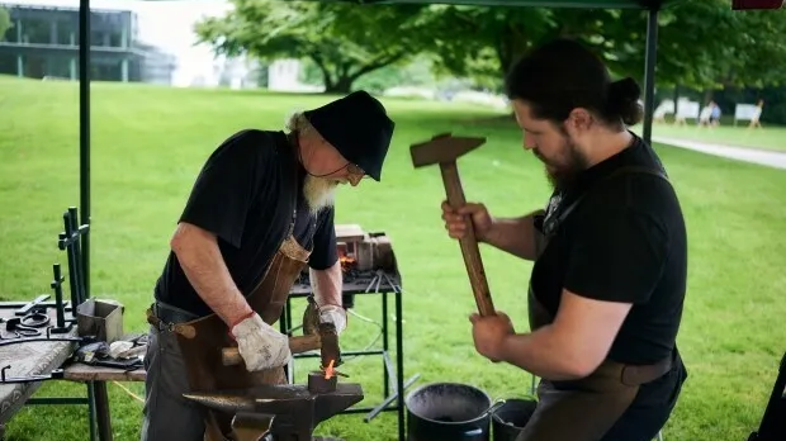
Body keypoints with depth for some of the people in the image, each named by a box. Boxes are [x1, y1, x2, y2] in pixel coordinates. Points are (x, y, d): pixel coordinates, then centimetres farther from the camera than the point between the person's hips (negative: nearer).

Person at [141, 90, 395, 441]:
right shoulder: (253, 153, -19)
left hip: (249, 340, 8)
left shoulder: (320, 193, 7)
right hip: (190, 335, -7)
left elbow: (326, 262, 24)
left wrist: (331, 307, 4)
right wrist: (245, 322, -32)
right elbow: (189, 240, -30)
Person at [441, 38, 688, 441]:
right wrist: (489, 230, -6)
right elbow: (554, 237, 13)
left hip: (610, 398, -10)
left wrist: (502, 344, -18)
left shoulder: (623, 209, -34)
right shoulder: (605, 164, -2)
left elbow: (573, 354, -37)